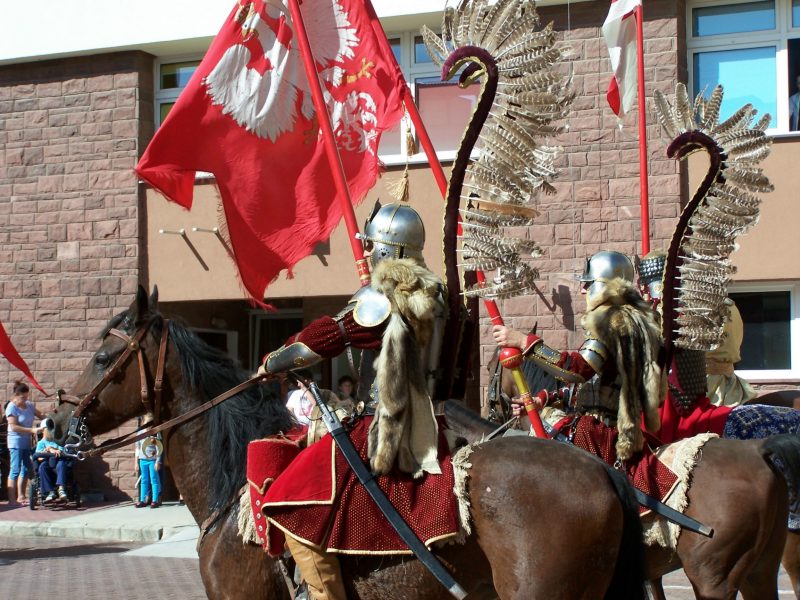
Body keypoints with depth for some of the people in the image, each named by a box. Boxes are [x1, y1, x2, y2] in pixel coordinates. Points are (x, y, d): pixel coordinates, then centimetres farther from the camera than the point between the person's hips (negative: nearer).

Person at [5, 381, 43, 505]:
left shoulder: (29, 405, 8)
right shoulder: (12, 407, -11)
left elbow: (40, 415, 20)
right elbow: (13, 427, -18)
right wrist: (31, 430, -24)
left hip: (27, 442, 7)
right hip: (16, 442, -7)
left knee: (26, 469, 10)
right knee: (15, 470, -8)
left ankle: (21, 496, 20)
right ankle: (12, 499, -7)